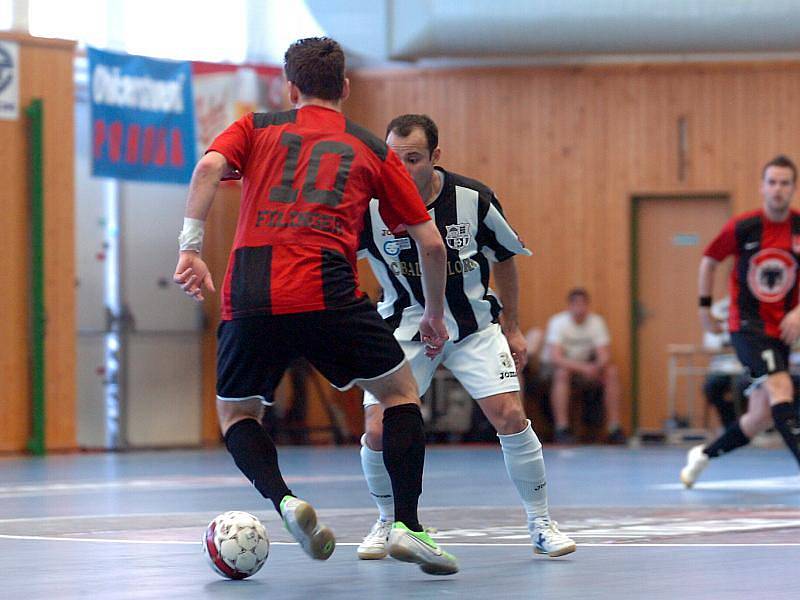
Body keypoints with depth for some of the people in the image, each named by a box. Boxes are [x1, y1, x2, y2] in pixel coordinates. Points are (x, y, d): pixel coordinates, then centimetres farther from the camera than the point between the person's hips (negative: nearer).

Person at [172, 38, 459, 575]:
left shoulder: (257, 128, 19)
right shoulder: (372, 149, 18)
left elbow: (209, 167, -3)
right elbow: (430, 242, 17)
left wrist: (191, 249, -6)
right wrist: (435, 315, 31)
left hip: (249, 298, 1)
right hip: (327, 295, -1)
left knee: (235, 413, 23)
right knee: (401, 391, 18)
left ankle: (283, 500, -5)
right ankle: (407, 525, 5)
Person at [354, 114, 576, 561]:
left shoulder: (473, 198, -14)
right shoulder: (370, 205, -19)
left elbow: (505, 258, 3)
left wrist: (512, 326, 9)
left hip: (474, 325, 0)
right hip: (405, 328, 0)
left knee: (510, 417, -12)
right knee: (378, 431, -12)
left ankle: (541, 522, 6)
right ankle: (388, 521, 15)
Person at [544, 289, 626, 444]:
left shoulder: (596, 321, -9)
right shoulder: (558, 322, -20)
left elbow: (605, 356, -15)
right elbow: (555, 357, -31)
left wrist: (596, 367, -39)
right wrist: (583, 367, -43)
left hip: (586, 366, 4)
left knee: (612, 372, -20)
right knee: (562, 373, -37)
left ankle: (614, 429, -18)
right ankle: (562, 429, -35)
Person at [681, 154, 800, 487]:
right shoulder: (742, 228, -8)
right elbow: (709, 260, 9)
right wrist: (704, 307, 9)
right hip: (746, 325, -4)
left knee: (761, 416, 7)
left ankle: (703, 455, 30)